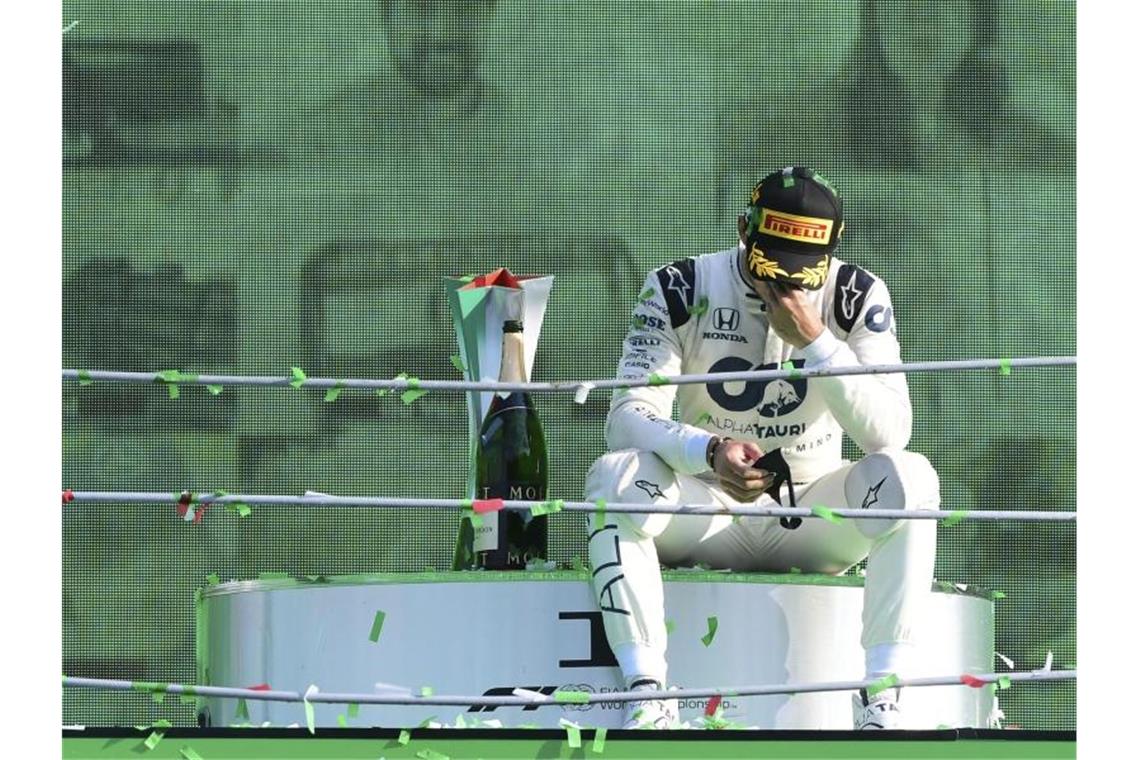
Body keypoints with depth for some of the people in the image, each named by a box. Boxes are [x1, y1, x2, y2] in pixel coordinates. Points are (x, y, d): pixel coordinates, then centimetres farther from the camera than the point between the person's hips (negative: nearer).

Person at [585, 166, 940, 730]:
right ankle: (647, 698, -34)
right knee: (614, 475, -30)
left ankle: (881, 703, -30)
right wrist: (709, 452, -39)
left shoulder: (858, 297, -6)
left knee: (907, 475, -28)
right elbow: (627, 417, -18)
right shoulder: (679, 289, -9)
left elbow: (890, 432, -17)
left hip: (809, 512, 1)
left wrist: (814, 340, -28)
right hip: (704, 509, -1)